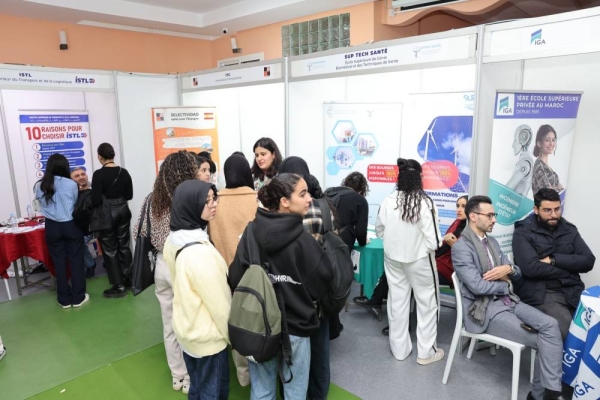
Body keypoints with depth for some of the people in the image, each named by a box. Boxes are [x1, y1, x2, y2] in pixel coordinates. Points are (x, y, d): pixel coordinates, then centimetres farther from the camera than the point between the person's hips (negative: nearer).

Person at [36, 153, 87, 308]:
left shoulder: (41, 186, -3)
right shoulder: (71, 184, -12)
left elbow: (40, 200, 12)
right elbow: (75, 203, 1)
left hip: (52, 227, 3)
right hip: (71, 225, -2)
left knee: (59, 262, 11)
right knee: (75, 260, 7)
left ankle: (64, 299, 20)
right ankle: (78, 297, 14)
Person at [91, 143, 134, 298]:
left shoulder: (99, 174, -16)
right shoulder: (124, 172, 0)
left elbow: (96, 200, -18)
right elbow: (129, 195, 7)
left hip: (107, 214, -5)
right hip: (123, 211, 5)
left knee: (110, 249, 4)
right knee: (124, 245, 16)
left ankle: (119, 286, 8)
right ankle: (127, 278, 26)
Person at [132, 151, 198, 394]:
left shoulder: (152, 198, 1)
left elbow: (138, 233, 9)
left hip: (162, 266, 6)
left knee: (170, 325, 18)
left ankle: (177, 376, 35)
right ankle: (190, 379, 26)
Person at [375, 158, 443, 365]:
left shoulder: (388, 201, -13)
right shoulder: (425, 203, -22)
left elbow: (379, 231, 1)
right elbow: (433, 242, -20)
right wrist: (420, 241, 1)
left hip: (393, 258, 4)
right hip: (419, 259, -3)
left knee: (397, 301, 15)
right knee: (427, 302, 15)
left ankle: (399, 349, 29)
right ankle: (426, 352, 25)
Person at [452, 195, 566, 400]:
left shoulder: (492, 242, 14)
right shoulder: (460, 247, -13)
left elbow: (518, 273, 16)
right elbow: (478, 286, -21)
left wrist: (509, 269, -9)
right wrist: (506, 284, -4)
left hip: (509, 300, 7)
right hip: (485, 310, -7)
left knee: (550, 324, -16)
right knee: (541, 340, -14)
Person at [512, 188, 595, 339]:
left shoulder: (570, 230, 13)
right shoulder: (523, 232, -3)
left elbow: (588, 261, 3)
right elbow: (531, 268, -16)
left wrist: (554, 259, -10)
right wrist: (568, 270, -4)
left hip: (572, 291, 5)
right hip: (541, 294, -5)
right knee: (570, 331, -25)